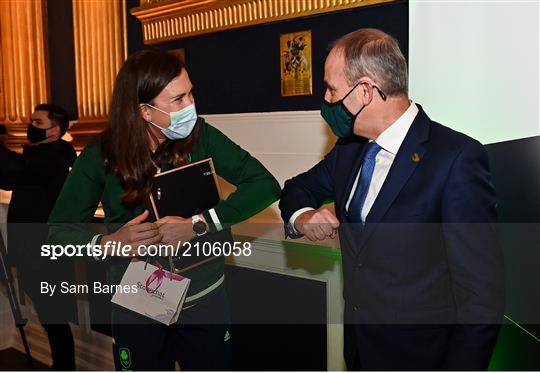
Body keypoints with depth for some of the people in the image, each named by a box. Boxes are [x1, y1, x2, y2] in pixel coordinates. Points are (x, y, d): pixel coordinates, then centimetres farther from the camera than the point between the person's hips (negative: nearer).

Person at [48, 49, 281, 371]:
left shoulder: (200, 137, -12)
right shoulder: (102, 156, -12)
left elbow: (265, 185, -18)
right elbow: (60, 227, -5)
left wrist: (197, 225, -26)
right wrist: (108, 243, -26)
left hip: (204, 298, 1)